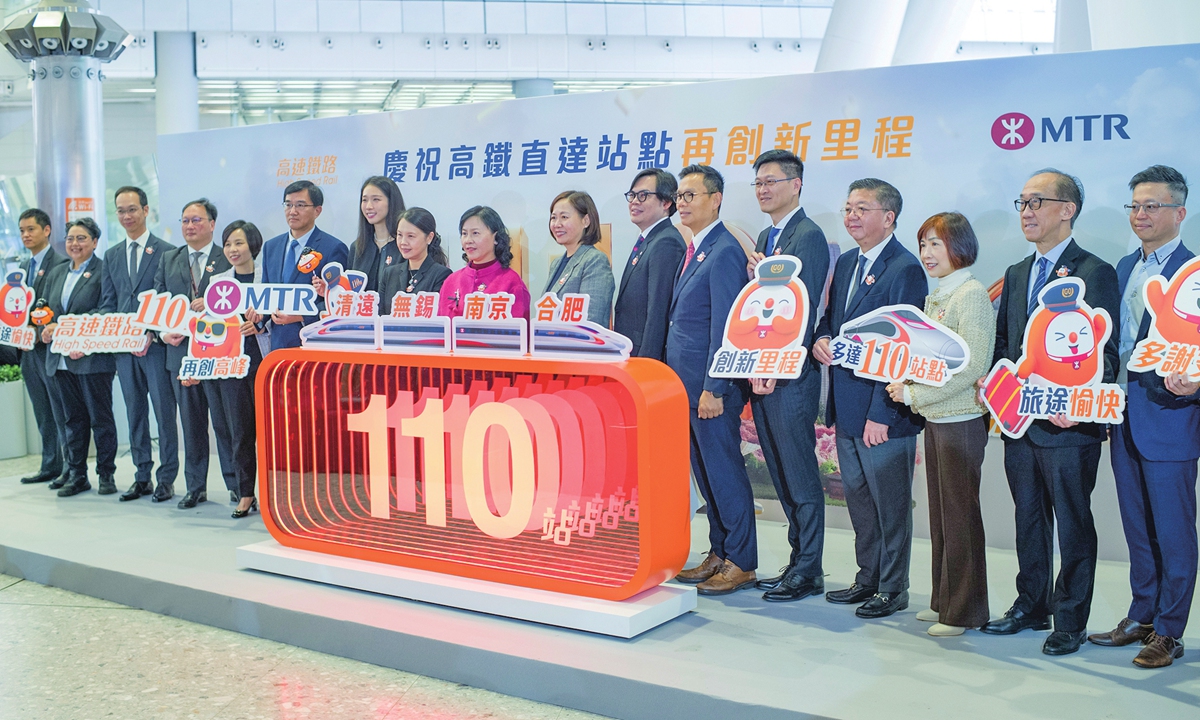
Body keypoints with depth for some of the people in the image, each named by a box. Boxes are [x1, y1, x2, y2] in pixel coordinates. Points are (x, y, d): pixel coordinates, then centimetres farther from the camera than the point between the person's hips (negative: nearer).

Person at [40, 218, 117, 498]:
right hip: (60, 360, 6)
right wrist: (47, 330, -3)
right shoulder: (57, 273, 16)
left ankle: (106, 475, 10)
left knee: (100, 419, 1)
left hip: (92, 358, -6)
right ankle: (77, 475, 17)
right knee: (72, 419, 10)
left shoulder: (103, 271, -5)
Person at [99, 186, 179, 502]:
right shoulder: (112, 256, 14)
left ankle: (167, 478, 6)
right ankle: (142, 477, 18)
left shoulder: (166, 251, -3)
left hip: (156, 345, -5)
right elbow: (107, 303, 14)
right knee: (135, 413, 10)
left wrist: (154, 333, -15)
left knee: (164, 411, -2)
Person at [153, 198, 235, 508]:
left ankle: (236, 485, 5)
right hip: (181, 351, 4)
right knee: (191, 422, 10)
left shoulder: (229, 259, 2)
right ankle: (195, 487, 18)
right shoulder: (168, 260, 15)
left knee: (224, 421, -3)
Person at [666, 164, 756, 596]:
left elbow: (724, 326, -19)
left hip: (712, 387, -9)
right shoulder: (693, 251, 15)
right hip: (687, 383, 9)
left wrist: (713, 389, -21)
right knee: (705, 473, 15)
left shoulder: (724, 252, -14)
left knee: (725, 472, -1)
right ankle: (718, 554, 25)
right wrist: (679, 382, 17)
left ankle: (742, 563, 9)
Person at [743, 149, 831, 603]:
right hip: (761, 374, 9)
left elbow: (804, 311, -16)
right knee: (782, 476, 12)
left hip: (791, 377, -9)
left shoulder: (808, 237, -10)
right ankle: (799, 560, 21)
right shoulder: (766, 238, 18)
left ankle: (808, 572, 6)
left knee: (800, 476, -2)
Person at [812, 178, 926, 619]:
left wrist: (881, 413, -20)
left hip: (884, 412, -8)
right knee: (858, 498, 17)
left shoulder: (905, 270, -14)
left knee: (890, 503, 4)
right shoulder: (846, 263, 13)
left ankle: (893, 589, 17)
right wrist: (820, 338, -2)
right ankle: (867, 579, 30)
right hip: (846, 408, 8)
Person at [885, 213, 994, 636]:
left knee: (960, 514, -1)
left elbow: (972, 366, -20)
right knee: (940, 511, 13)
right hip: (934, 418, 8)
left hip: (962, 418, -8)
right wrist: (908, 386, 3)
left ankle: (964, 611, 9)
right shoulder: (934, 297, 13)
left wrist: (915, 394, -17)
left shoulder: (972, 294, -13)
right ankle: (943, 600, 23)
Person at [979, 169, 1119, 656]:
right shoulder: (1016, 274, 14)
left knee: (1072, 525, 4)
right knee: (1028, 519, 17)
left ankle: (1070, 622, 15)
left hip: (1067, 426, -7)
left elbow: (1105, 355, -11)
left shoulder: (1095, 273, -7)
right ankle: (1031, 606, 30)